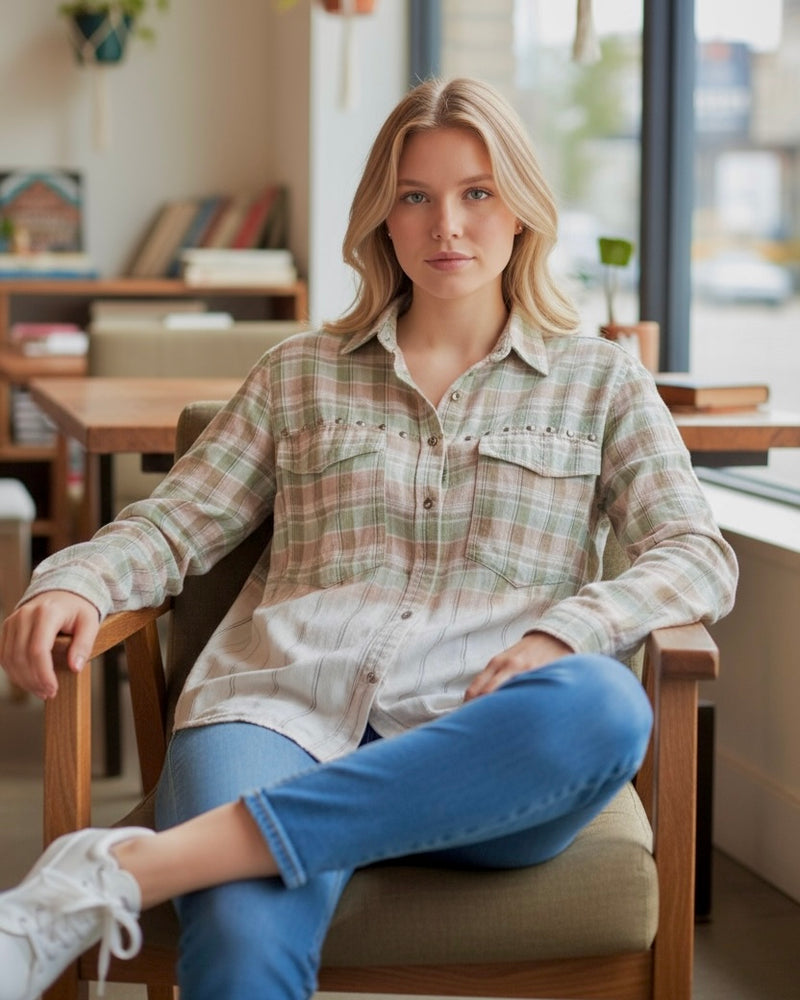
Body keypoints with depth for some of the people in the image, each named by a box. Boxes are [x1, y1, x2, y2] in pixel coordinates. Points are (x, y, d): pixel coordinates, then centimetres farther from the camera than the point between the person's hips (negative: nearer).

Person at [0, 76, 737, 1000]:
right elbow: (173, 524, 19)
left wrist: (562, 634, -12)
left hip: (474, 743, 1)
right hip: (285, 708, -1)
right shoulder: (299, 374, 24)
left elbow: (700, 559, 9)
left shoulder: (600, 383, 20)